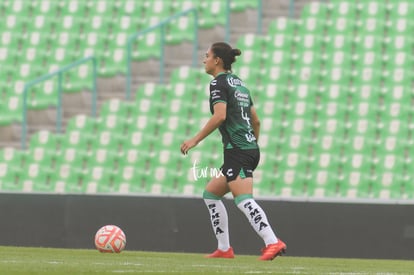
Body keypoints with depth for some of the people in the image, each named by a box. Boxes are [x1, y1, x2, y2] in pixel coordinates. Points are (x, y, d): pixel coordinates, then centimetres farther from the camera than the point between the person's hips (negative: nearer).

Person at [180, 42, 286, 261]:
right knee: (210, 193, 18)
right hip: (250, 149, 9)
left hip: (236, 151, -9)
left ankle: (272, 242, -36)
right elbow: (256, 121, 22)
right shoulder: (239, 83, 21)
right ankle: (224, 249, 15)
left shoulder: (219, 82, -5)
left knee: (244, 200, -20)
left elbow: (219, 116, -19)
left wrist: (195, 140, -15)